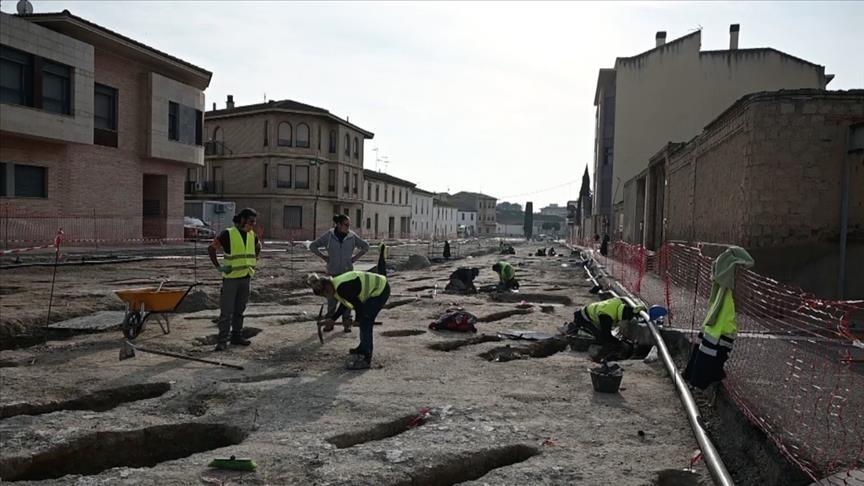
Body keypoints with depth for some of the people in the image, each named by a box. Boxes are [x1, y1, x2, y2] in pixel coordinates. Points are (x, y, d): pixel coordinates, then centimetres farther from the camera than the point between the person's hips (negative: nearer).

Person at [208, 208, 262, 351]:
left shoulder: (252, 235, 7)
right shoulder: (228, 234, -10)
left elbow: (258, 246, 27)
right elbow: (211, 248, -6)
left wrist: (254, 261, 17)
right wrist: (218, 267, -9)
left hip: (246, 277, 6)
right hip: (231, 278, -6)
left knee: (240, 310, 13)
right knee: (227, 311, -5)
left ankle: (237, 336, 22)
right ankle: (222, 340, -1)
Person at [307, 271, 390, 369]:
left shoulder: (342, 288, -26)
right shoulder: (335, 285, 4)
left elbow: (358, 304, -18)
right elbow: (344, 302, 19)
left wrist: (358, 319, -1)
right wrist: (333, 317, 18)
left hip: (380, 290, -10)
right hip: (377, 287, 10)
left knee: (364, 322, -10)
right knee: (364, 321, 20)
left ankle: (366, 359, -8)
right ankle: (363, 348, 39)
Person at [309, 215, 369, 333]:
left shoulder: (352, 236, -2)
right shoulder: (328, 236, -5)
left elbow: (365, 246, 11)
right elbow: (312, 246, 3)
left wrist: (355, 257, 3)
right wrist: (324, 257, -2)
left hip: (347, 272, 1)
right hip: (332, 272, 0)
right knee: (331, 298, 1)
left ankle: (346, 324, 10)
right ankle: (330, 323, 13)